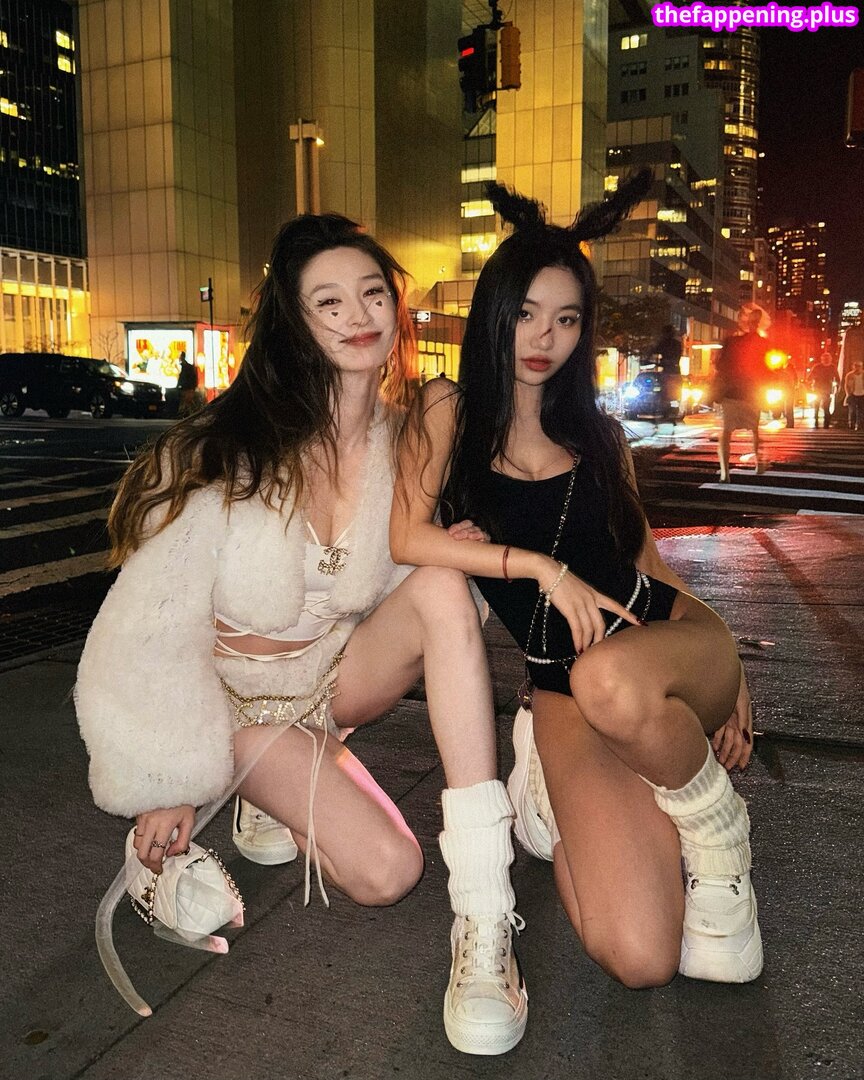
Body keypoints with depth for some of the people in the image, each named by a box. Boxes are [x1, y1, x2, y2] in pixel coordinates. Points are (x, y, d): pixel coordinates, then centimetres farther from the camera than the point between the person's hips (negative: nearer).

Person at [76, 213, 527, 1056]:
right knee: (384, 870, -22)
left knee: (443, 587, -28)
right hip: (244, 695, -3)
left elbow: (415, 587, 4)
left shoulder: (406, 440, -7)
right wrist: (169, 785, -12)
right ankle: (277, 798, 14)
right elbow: (155, 617, -16)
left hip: (342, 669, 4)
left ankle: (483, 916, -29)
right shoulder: (226, 449, -20)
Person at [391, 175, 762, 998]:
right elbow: (406, 536, -10)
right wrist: (543, 567, -15)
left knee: (608, 680, -39)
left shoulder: (596, 432, 13)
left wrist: (729, 668, 11)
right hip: (562, 687, -2)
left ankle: (718, 832, -7)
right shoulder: (450, 411, 4)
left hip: (669, 642, 2)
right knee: (636, 957, -19)